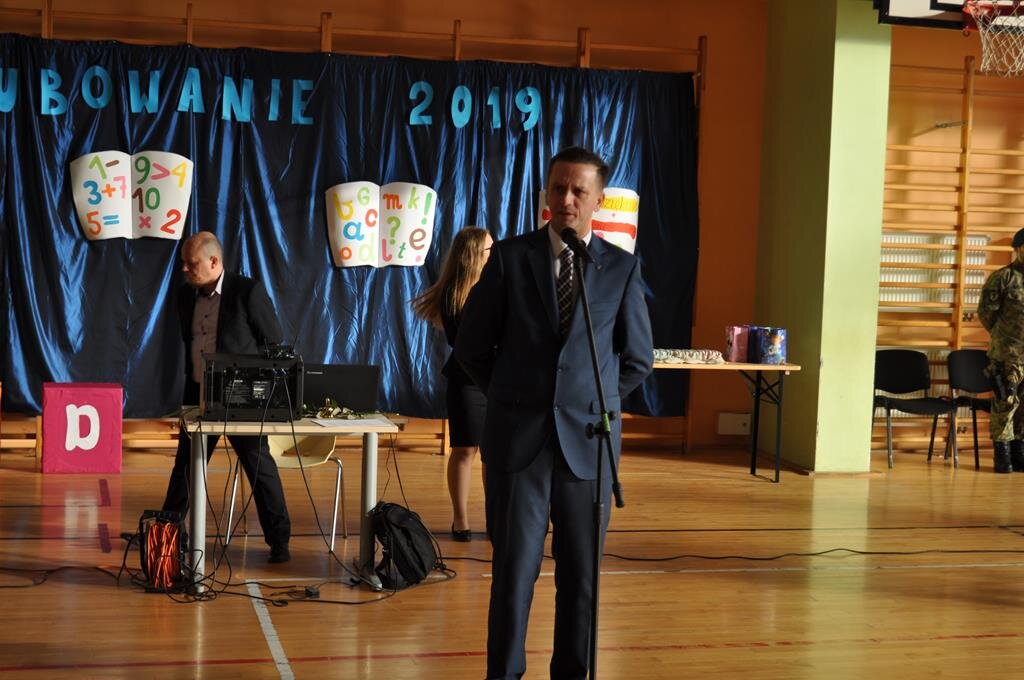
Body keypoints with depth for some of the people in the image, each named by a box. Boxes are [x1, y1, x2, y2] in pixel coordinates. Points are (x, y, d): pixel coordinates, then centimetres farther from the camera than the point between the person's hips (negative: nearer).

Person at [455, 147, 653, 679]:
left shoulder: (621, 268, 3)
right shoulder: (510, 257, 1)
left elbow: (637, 359, 12)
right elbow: (472, 346, 7)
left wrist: (593, 402, 7)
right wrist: (516, 397, 7)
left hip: (588, 439, 1)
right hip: (517, 439, -1)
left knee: (581, 574, 7)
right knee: (514, 570, 1)